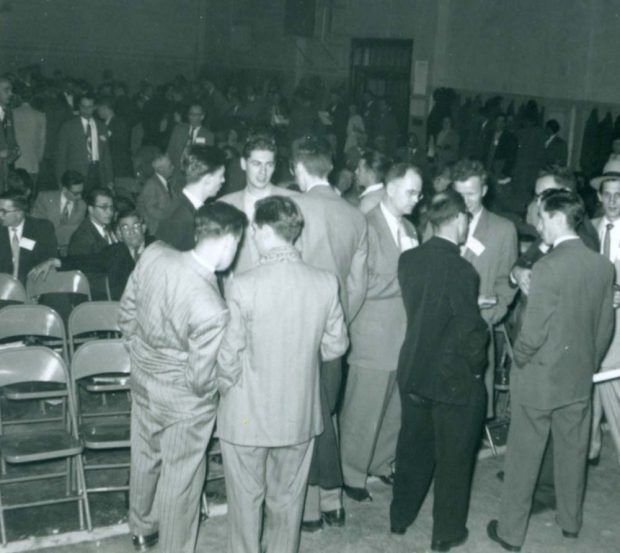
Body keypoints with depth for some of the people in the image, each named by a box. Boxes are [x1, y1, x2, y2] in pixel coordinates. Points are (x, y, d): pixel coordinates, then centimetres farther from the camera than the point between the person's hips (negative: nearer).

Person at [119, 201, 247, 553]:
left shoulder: (154, 254, -17)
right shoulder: (212, 310, -35)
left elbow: (127, 311, -1)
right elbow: (201, 381, -24)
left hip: (143, 379, 7)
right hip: (182, 401, -7)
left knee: (145, 458, 29)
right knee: (179, 479, 16)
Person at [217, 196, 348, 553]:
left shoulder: (244, 286, -22)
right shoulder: (326, 283, -11)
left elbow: (228, 359, -16)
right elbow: (336, 346, 0)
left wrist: (225, 387, 5)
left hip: (248, 415, -3)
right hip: (300, 414, 3)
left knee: (247, 497, 16)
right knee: (288, 497, 21)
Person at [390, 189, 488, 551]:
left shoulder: (408, 260, -5)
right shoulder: (461, 270, -24)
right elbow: (471, 333, -21)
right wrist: (477, 366, -4)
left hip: (414, 370, 6)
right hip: (455, 378, -6)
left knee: (413, 447, 22)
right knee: (454, 457, 12)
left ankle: (401, 517, 37)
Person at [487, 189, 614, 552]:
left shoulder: (548, 268, -23)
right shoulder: (603, 266, -4)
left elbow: (534, 331, -20)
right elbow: (606, 325, 4)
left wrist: (520, 359, 0)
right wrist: (590, 363, 17)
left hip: (540, 379, -5)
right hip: (580, 379, 6)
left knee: (524, 458, 8)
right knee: (573, 453, 20)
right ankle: (571, 522, 37)